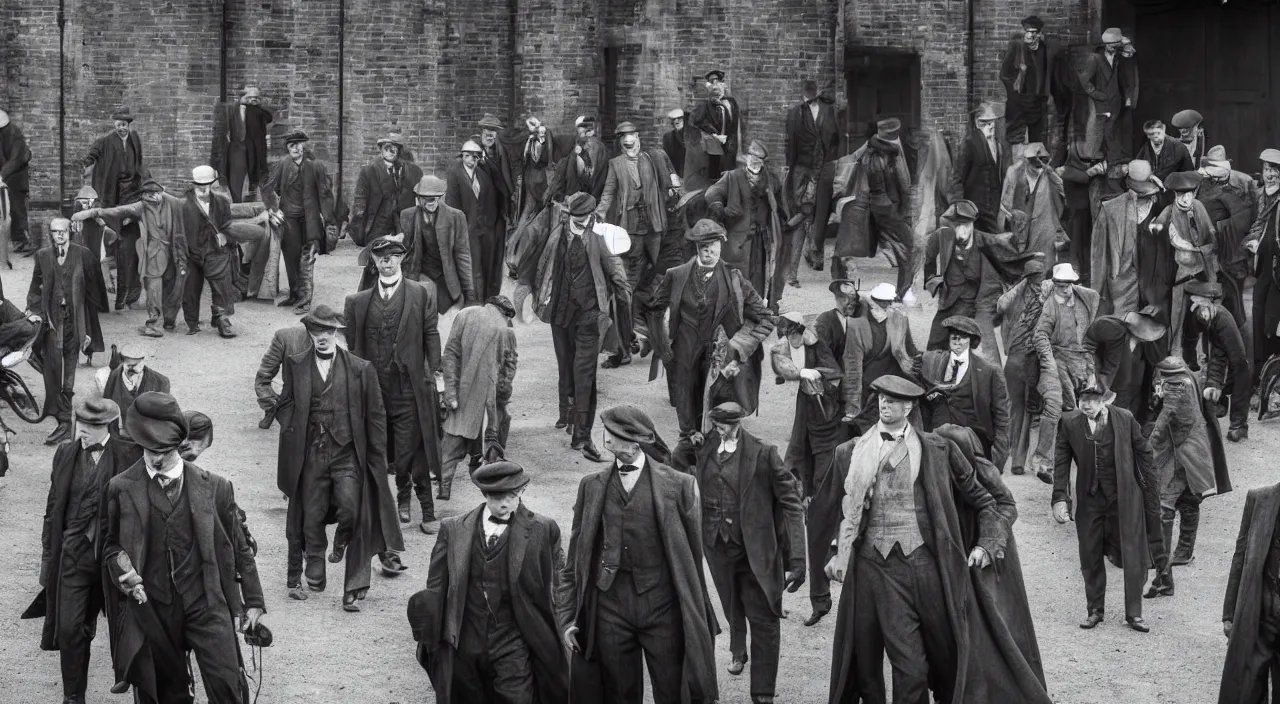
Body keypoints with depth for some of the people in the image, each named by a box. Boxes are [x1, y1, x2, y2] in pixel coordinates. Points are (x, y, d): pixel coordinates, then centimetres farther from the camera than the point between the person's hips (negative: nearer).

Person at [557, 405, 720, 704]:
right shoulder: (592, 487, 4)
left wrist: (696, 620, 4)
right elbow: (574, 561, 7)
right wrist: (567, 617, 2)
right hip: (609, 609, 2)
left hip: (662, 609, -2)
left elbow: (693, 555, 2)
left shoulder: (679, 485, -3)